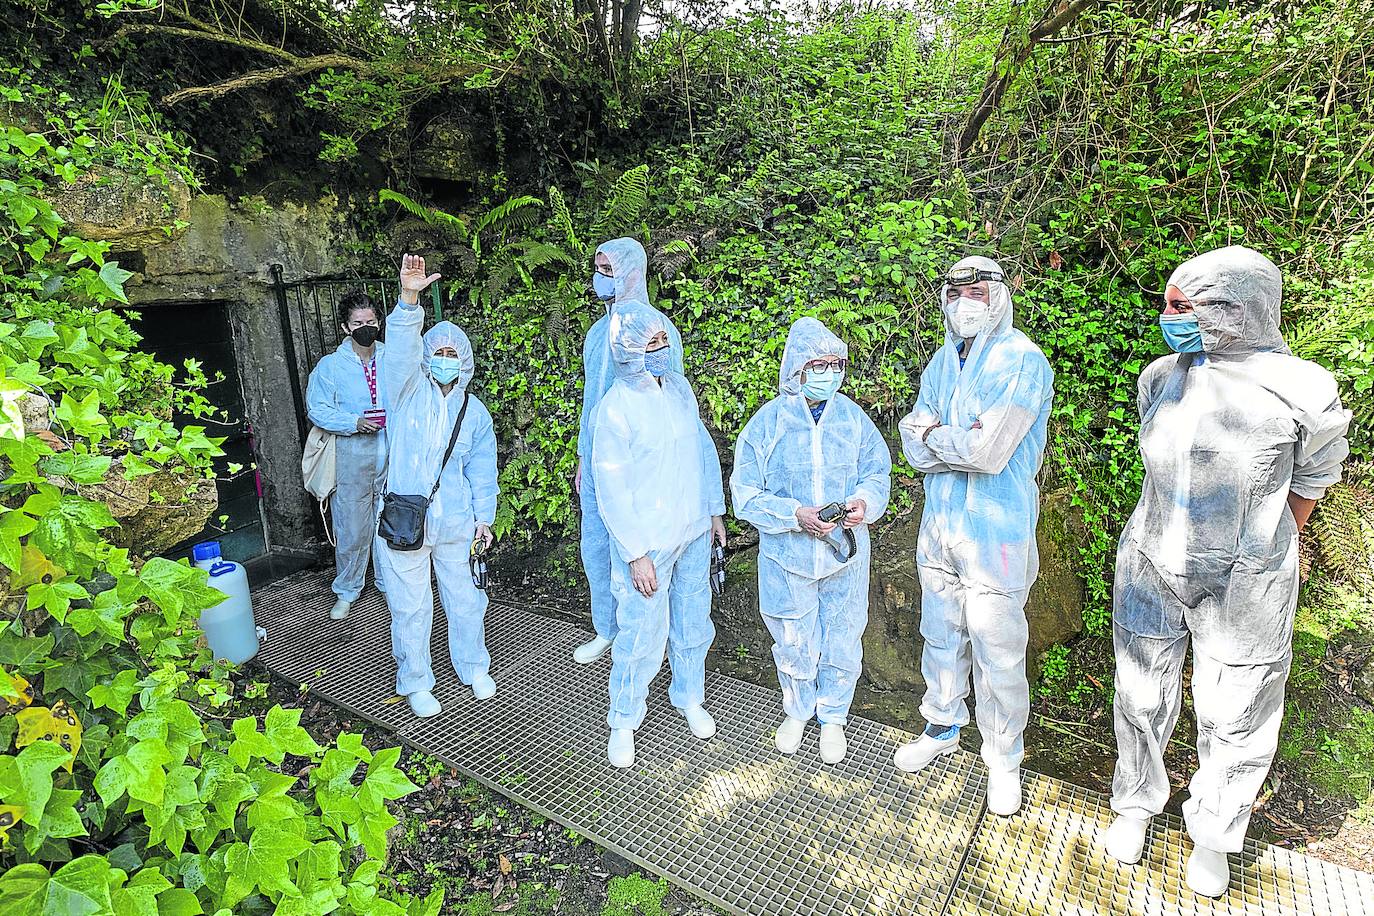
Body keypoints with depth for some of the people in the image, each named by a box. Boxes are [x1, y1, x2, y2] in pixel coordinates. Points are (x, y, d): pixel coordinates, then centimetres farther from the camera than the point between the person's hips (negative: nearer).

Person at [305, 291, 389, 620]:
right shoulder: (330, 366, -4)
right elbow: (317, 409, -4)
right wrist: (354, 422, -19)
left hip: (392, 456, 2)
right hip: (352, 458, -2)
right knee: (353, 529, 4)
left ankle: (389, 580, 32)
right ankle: (347, 590, 24)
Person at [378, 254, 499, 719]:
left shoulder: (474, 411, 7)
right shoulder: (408, 391, -2)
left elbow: (482, 468, 10)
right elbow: (402, 350, -22)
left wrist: (484, 515, 6)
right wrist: (409, 299, -37)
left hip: (455, 522, 3)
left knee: (464, 598, 15)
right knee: (411, 606, 8)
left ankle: (474, 668, 36)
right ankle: (415, 682, 28)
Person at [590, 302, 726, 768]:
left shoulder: (679, 387, 2)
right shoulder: (615, 408, -17)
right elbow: (611, 488, -16)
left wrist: (714, 510, 14)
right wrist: (636, 554, -17)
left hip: (694, 534, 6)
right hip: (648, 542, -6)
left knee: (693, 621, 20)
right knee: (642, 635, 4)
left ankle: (689, 697, 43)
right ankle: (623, 721, 27)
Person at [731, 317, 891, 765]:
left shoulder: (853, 417, -4)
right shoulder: (767, 422, -11)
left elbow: (878, 472, 4)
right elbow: (746, 493, -11)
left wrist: (865, 502, -18)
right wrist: (796, 516, -24)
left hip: (846, 552, 2)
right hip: (787, 555, -1)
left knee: (842, 642, 16)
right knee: (795, 644, 16)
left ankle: (833, 718, 42)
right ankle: (797, 711, 45)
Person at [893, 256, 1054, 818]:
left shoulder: (1022, 361, -14)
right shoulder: (943, 361, 8)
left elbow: (988, 451, -25)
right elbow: (914, 447, 1)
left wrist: (933, 435, -9)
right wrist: (963, 441, -17)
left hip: (996, 532, -6)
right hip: (939, 523, 6)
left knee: (997, 654, 6)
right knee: (941, 635, 20)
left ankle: (1003, 760, 28)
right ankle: (942, 728, 41)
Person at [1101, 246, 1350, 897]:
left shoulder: (1299, 392, -16)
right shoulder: (1162, 377, -4)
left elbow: (1312, 477, 2)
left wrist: (1268, 548, 8)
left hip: (1242, 587, -3)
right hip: (1150, 571, 3)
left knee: (1234, 721, 14)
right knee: (1142, 702, 16)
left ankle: (1213, 833, 39)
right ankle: (1137, 806, 40)